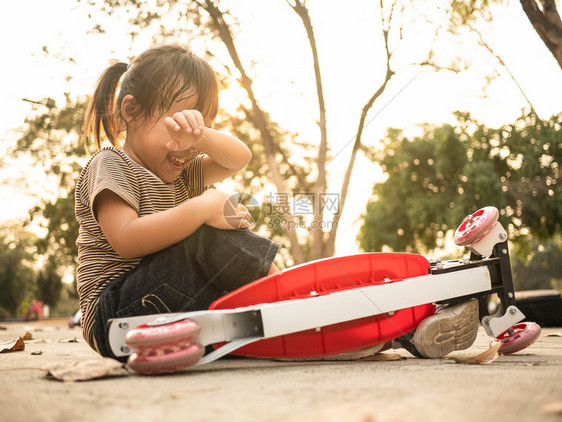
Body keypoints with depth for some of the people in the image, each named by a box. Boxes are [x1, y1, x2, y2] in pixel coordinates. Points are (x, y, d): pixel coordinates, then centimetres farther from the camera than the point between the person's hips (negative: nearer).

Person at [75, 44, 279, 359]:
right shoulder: (111, 165, -6)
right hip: (113, 312, -8)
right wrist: (202, 208, -23)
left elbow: (240, 159, 10)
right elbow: (126, 240, -21)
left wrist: (201, 135, -11)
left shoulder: (182, 174, 19)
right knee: (207, 238, -25)